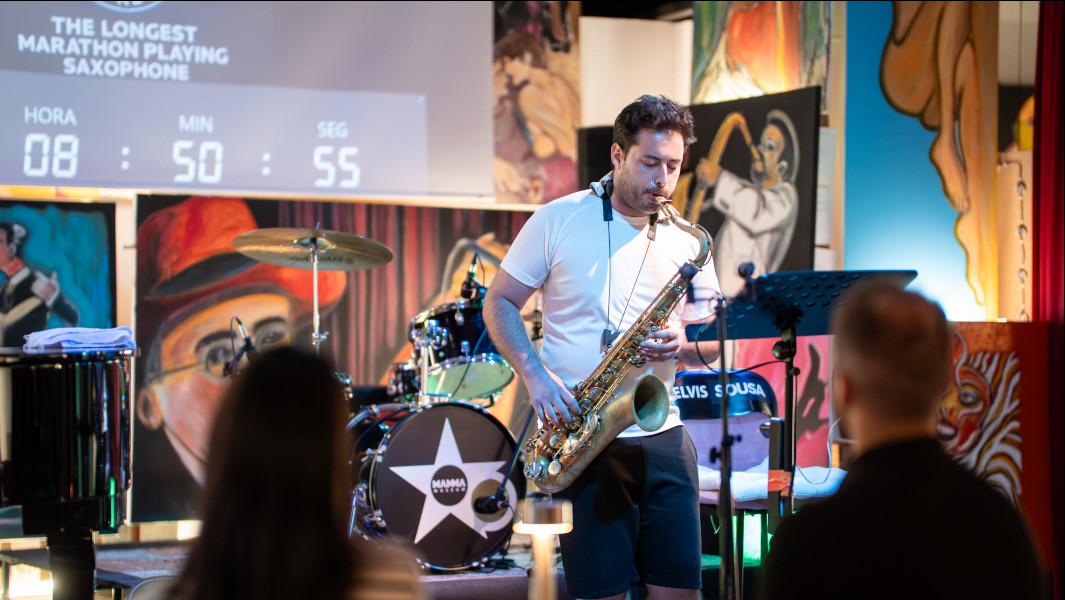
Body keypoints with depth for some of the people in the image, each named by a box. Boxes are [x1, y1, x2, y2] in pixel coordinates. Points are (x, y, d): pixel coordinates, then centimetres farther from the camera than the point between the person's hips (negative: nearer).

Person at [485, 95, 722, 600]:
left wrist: (684, 343, -12)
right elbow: (499, 303, 3)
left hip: (663, 439, 4)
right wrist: (534, 374, -12)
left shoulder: (688, 240, 10)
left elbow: (713, 344, 12)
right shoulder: (558, 221, -1)